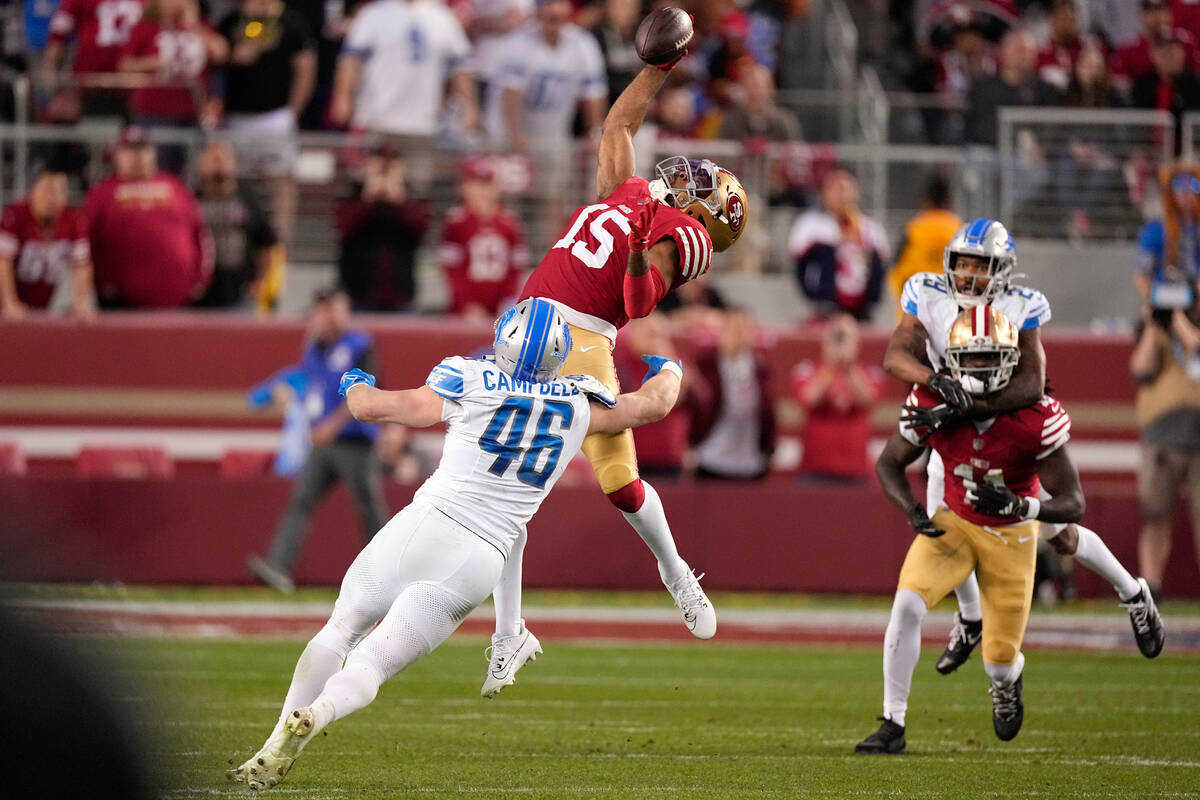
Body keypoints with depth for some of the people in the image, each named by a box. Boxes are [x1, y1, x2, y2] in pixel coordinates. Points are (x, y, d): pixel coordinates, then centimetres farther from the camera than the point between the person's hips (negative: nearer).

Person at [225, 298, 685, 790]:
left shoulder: (470, 385, 1)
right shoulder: (579, 404, 7)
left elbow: (370, 407, 7)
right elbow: (655, 404, 23)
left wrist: (356, 384, 30)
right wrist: (667, 371, 46)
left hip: (422, 526, -1)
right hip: (479, 560, 1)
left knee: (340, 633, 19)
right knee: (370, 666, 2)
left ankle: (274, 750, 6)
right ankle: (315, 714, -31)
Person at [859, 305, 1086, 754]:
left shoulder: (1034, 418, -27)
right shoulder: (934, 405, -20)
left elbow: (1073, 503, -24)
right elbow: (889, 463, -2)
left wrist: (1020, 506, -43)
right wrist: (912, 511, -21)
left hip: (1011, 535, -1)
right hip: (953, 523, 1)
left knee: (999, 661, 3)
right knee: (908, 604, -24)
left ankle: (1008, 679, 44)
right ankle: (893, 725, -14)